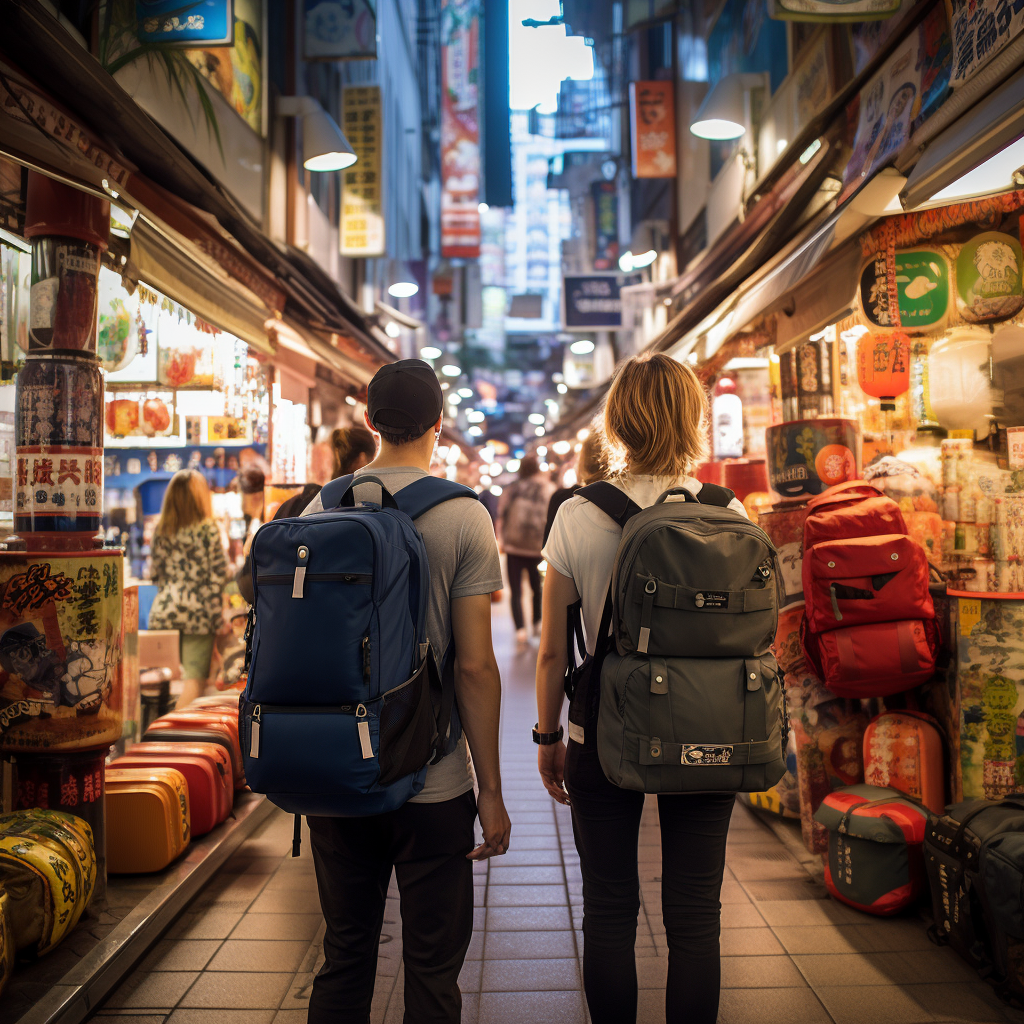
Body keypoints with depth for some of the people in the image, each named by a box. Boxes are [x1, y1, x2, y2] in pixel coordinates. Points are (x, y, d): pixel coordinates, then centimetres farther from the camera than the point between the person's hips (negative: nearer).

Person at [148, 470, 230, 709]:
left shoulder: (160, 530, 8)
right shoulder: (207, 528, -7)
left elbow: (156, 574, 12)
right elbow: (216, 577, -9)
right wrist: (219, 620, -4)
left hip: (164, 611, 5)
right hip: (197, 614, -5)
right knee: (195, 679, 1)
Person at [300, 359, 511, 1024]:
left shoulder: (320, 509, 1)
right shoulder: (464, 517, -10)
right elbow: (474, 665, -13)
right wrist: (491, 791, -5)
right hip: (431, 782, -4)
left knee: (344, 956, 19)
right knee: (432, 966, 12)